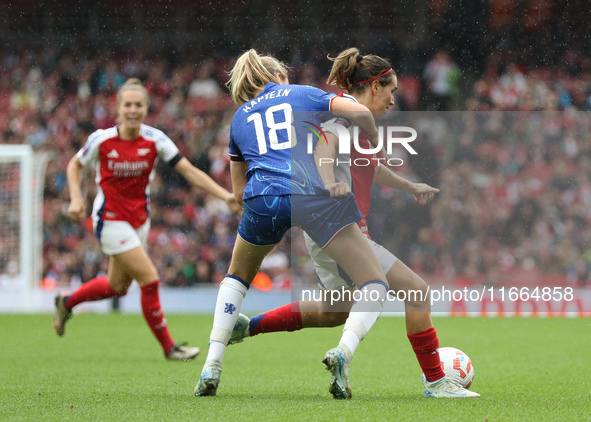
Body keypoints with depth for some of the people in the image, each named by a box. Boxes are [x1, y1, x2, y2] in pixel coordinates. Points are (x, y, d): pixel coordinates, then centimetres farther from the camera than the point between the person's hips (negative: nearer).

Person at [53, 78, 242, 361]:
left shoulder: (155, 140, -10)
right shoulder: (102, 139, -15)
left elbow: (190, 172, -10)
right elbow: (75, 165, 3)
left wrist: (226, 196, -19)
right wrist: (76, 198, -13)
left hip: (139, 218, 5)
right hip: (110, 219, -5)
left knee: (118, 286, 17)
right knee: (150, 279, -13)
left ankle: (66, 302, 43)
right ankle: (168, 348, 0)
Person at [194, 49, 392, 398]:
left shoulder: (240, 118, 28)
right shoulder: (302, 94, 20)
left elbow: (239, 191, 31)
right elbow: (359, 112, 3)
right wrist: (376, 141, 21)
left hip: (262, 199, 3)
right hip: (314, 196, -3)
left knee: (237, 276, 31)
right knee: (376, 284, 4)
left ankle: (212, 367, 19)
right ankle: (344, 351, -23)